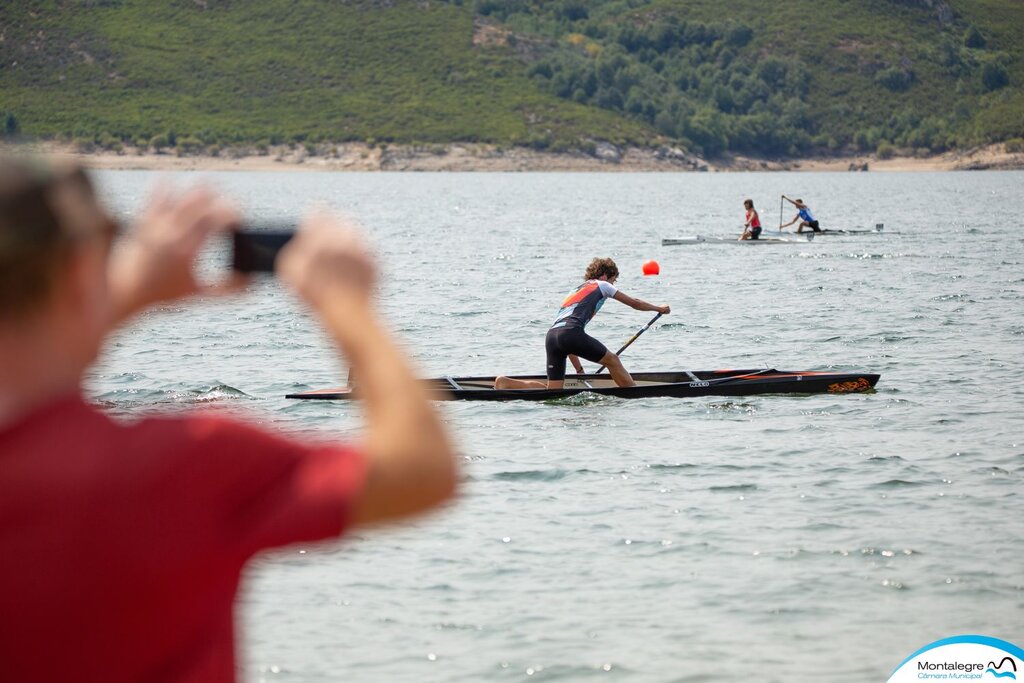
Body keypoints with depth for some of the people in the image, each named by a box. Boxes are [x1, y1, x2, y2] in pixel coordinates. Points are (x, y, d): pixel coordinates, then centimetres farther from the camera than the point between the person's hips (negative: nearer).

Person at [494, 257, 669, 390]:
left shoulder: (575, 291, 37)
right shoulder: (601, 285, 19)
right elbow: (634, 303, 24)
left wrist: (579, 369, 36)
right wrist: (659, 309, 40)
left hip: (551, 336, 7)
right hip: (571, 332, -6)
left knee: (554, 390, 3)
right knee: (612, 360, 11)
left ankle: (505, 382, -7)